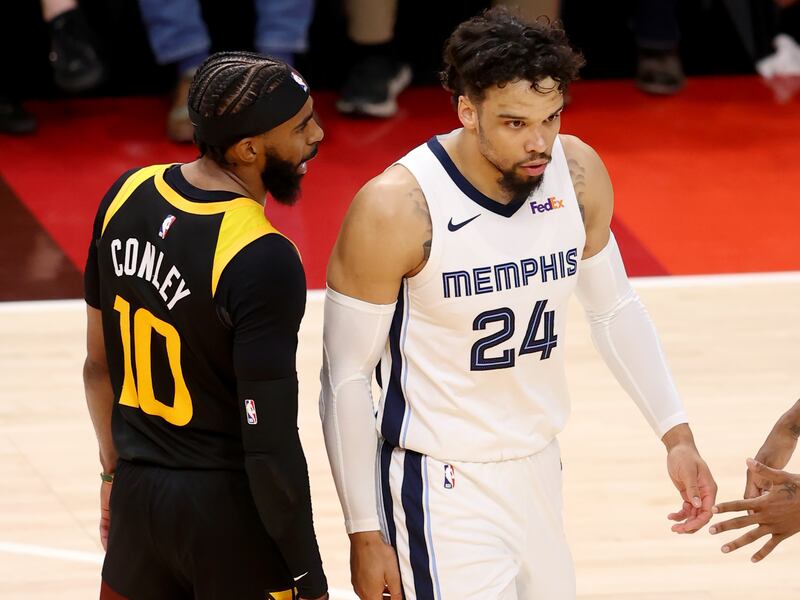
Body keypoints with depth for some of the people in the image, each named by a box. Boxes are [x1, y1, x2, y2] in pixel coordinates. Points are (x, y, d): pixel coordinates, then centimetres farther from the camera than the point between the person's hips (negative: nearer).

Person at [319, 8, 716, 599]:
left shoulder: (579, 175, -6)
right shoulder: (395, 208, -21)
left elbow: (615, 308, 11)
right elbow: (346, 378, -13)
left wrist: (676, 434, 4)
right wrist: (364, 532, -12)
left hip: (538, 466, 6)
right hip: (443, 486, -6)